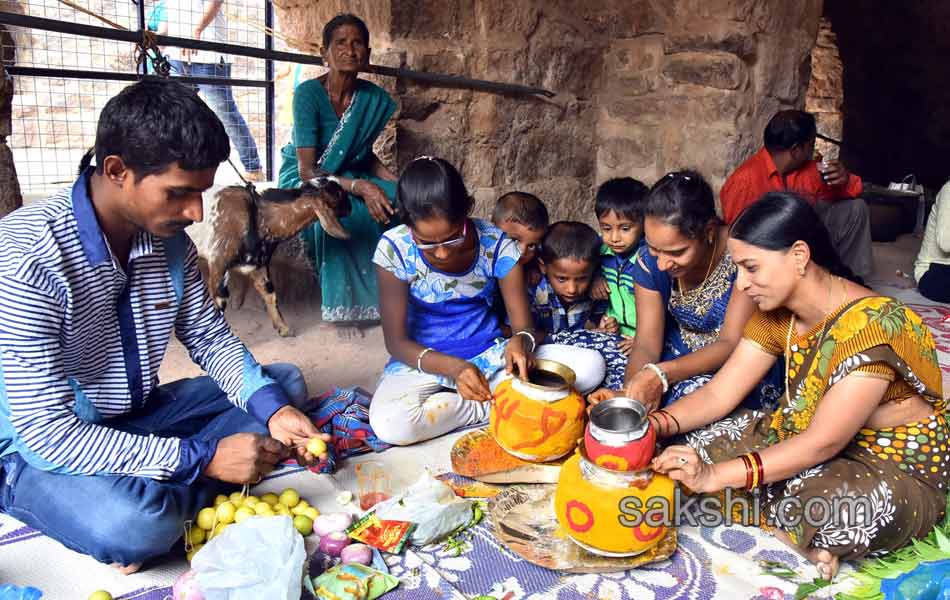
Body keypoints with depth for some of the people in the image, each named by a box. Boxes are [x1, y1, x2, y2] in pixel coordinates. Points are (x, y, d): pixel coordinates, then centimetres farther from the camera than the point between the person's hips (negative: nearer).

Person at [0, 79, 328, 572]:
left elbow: (211, 338, 3)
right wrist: (202, 457, -30)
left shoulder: (168, 236, -7)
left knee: (286, 384, 4)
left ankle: (154, 499, -8)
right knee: (134, 526, -37)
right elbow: (46, 431, -29)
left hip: (139, 417, 7)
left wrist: (272, 408, -15)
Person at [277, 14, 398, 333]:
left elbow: (365, 154, 8)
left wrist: (394, 181, -11)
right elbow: (307, 170, -24)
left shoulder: (375, 99, -6)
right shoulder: (308, 93, -21)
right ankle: (343, 306, -23)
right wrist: (360, 187, -38)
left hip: (350, 176, 5)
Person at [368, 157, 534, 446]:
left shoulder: (496, 243, -14)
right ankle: (492, 405, -10)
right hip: (424, 360, -1)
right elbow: (396, 341, -13)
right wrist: (453, 368, -31)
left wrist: (521, 342, -36)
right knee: (390, 425, -33)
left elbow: (524, 324, -10)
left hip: (490, 355, 1)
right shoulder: (395, 248, -17)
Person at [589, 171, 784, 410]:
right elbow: (647, 343, -12)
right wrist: (627, 394, -33)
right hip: (680, 358, 3)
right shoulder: (650, 262, -11)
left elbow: (732, 343, -24)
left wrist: (662, 374, -40)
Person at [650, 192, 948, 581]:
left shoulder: (872, 325, -28)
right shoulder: (776, 314, -4)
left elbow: (824, 442, -31)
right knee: (698, 449, -11)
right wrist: (656, 424, -24)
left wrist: (717, 475, -37)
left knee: (863, 506, -40)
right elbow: (718, 395, -5)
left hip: (897, 466, -6)